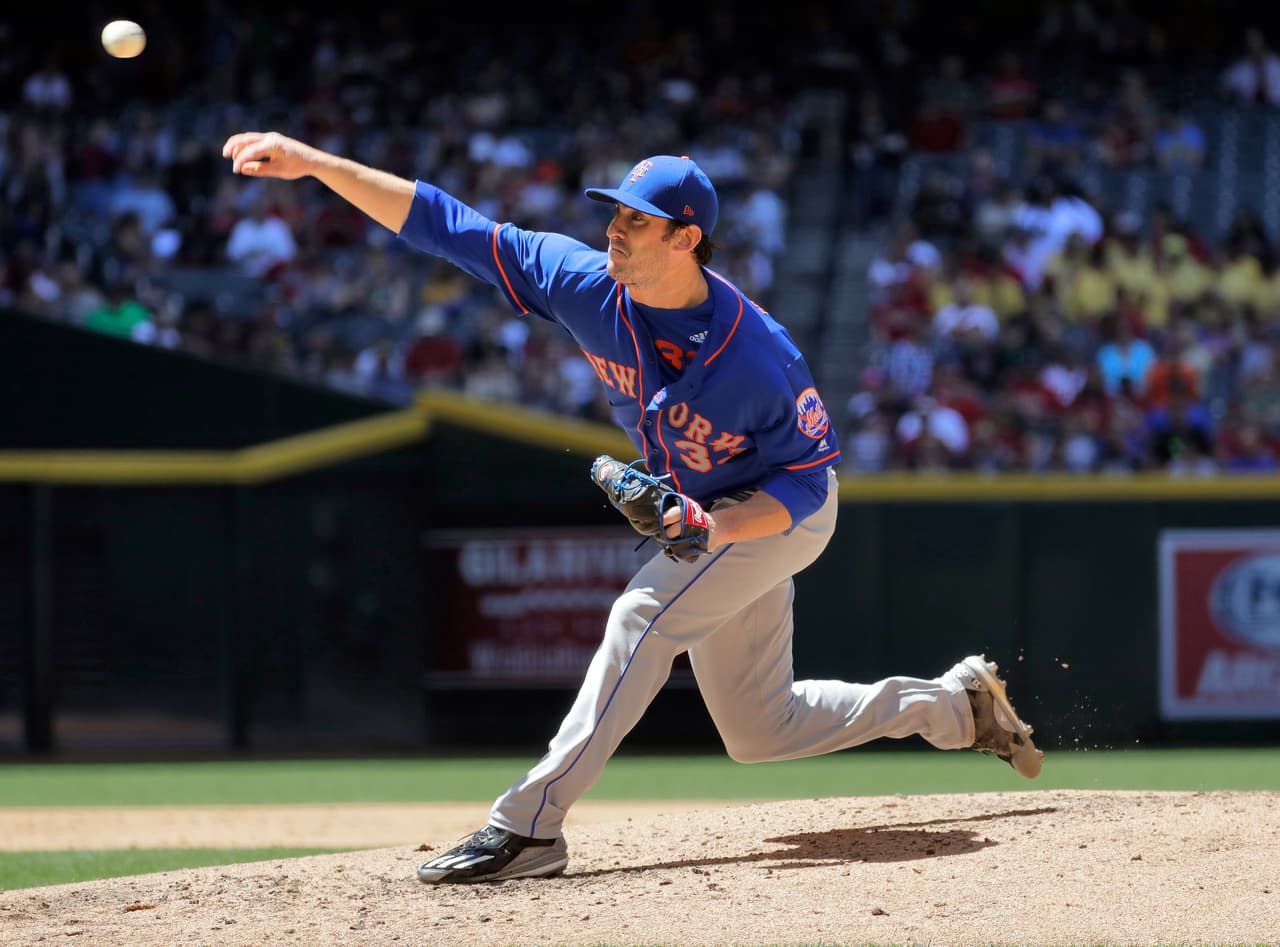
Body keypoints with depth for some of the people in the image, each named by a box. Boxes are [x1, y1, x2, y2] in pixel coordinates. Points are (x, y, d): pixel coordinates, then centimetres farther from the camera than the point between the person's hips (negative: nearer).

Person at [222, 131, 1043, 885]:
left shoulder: (760, 359, -34)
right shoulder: (586, 284, -20)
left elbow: (806, 479, -23)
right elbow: (445, 225, -20)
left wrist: (717, 527, -42)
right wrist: (315, 164, -28)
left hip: (782, 511, -7)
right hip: (704, 513, 7)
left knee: (645, 615, -28)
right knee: (761, 731, 13)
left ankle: (530, 823, -29)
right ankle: (959, 703, 32)